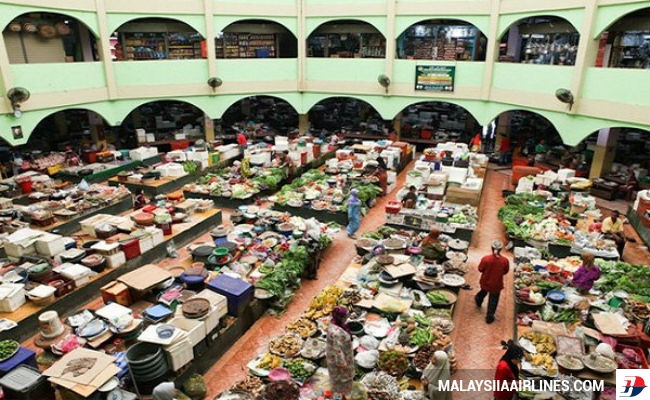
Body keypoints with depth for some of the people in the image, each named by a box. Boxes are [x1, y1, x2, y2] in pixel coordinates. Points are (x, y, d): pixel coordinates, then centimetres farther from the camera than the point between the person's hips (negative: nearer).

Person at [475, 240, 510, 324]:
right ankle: (489, 317, 30)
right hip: (496, 284, -1)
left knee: (483, 291, 34)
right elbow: (506, 271, -5)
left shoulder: (485, 259, -27)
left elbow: (480, 269, -11)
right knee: (493, 301, 18)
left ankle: (478, 301, 61)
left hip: (485, 282, 1)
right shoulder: (505, 261, -23)